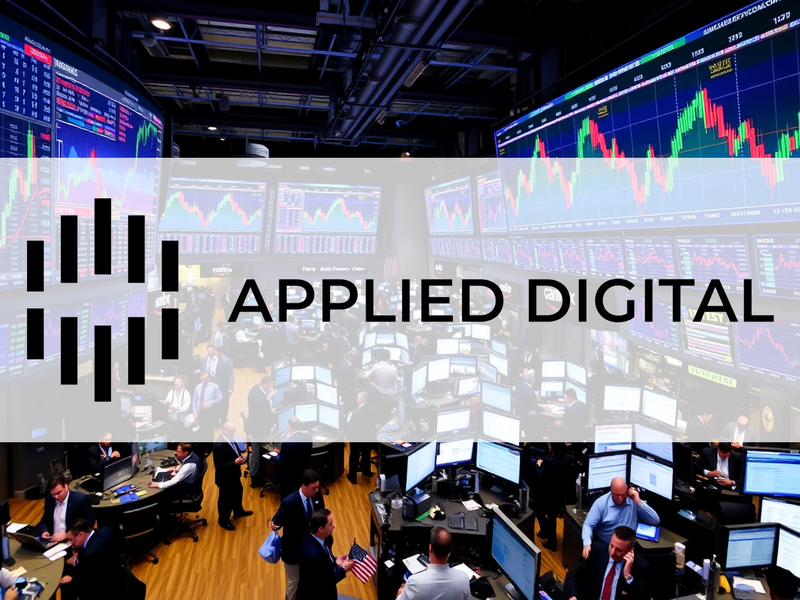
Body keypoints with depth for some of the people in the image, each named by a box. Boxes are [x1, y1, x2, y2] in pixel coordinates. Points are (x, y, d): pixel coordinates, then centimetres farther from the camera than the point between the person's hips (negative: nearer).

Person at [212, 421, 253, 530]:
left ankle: (238, 511, 53)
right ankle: (223, 520, 37)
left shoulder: (230, 439, -8)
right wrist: (235, 462, -36)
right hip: (225, 477, -9)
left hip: (233, 474, 9)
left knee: (238, 492, 28)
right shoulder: (219, 446, -34)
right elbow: (219, 466, -31)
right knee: (226, 499, 13)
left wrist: (239, 458, -9)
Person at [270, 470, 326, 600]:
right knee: (294, 581, 17)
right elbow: (277, 520, -25)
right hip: (293, 549, -5)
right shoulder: (289, 502, -31)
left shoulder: (316, 495, -14)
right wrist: (274, 524, -47)